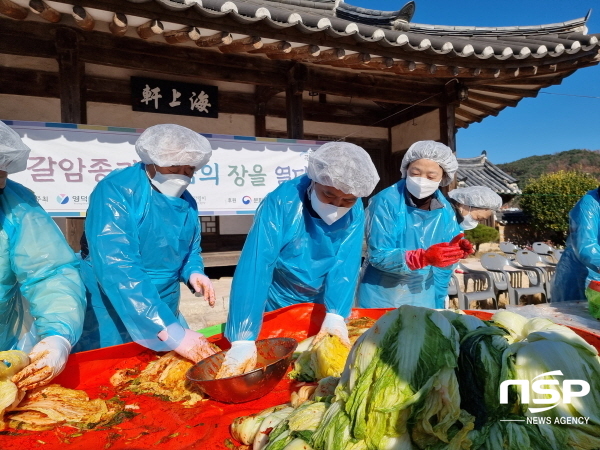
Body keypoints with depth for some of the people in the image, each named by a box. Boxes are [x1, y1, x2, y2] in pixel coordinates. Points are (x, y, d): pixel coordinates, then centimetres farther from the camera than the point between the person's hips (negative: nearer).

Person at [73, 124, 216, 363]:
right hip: (110, 319, -6)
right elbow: (117, 269, -30)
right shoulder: (116, 190, -20)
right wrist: (170, 332, -33)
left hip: (164, 315, 6)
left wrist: (194, 272, -10)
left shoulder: (187, 203, 2)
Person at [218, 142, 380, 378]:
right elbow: (255, 266, -34)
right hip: (278, 307, -3)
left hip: (324, 307, 3)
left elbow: (346, 264, -19)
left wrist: (335, 315, -34)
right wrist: (243, 340, -38)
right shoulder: (281, 201, -27)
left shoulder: (355, 213, -13)